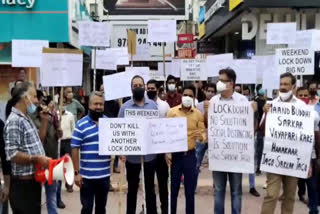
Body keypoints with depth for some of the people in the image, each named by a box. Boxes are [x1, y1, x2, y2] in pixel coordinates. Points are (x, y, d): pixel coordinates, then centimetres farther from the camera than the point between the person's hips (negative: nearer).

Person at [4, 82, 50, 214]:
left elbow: (35, 142, 23)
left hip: (33, 181, 10)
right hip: (23, 184, -10)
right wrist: (36, 159, -22)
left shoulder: (26, 119, 13)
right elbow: (12, 155, -25)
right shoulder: (14, 121, -18)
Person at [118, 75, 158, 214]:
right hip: (132, 155, -1)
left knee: (150, 187, 14)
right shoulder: (125, 107, -3)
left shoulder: (153, 105, 2)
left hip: (150, 154, 2)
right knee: (132, 188, 12)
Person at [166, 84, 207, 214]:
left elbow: (203, 132, 3)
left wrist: (202, 137, -21)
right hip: (175, 154, -1)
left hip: (190, 155, 1)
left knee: (190, 189, 7)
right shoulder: (172, 112, -1)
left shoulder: (198, 114, 3)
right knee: (173, 188, 6)